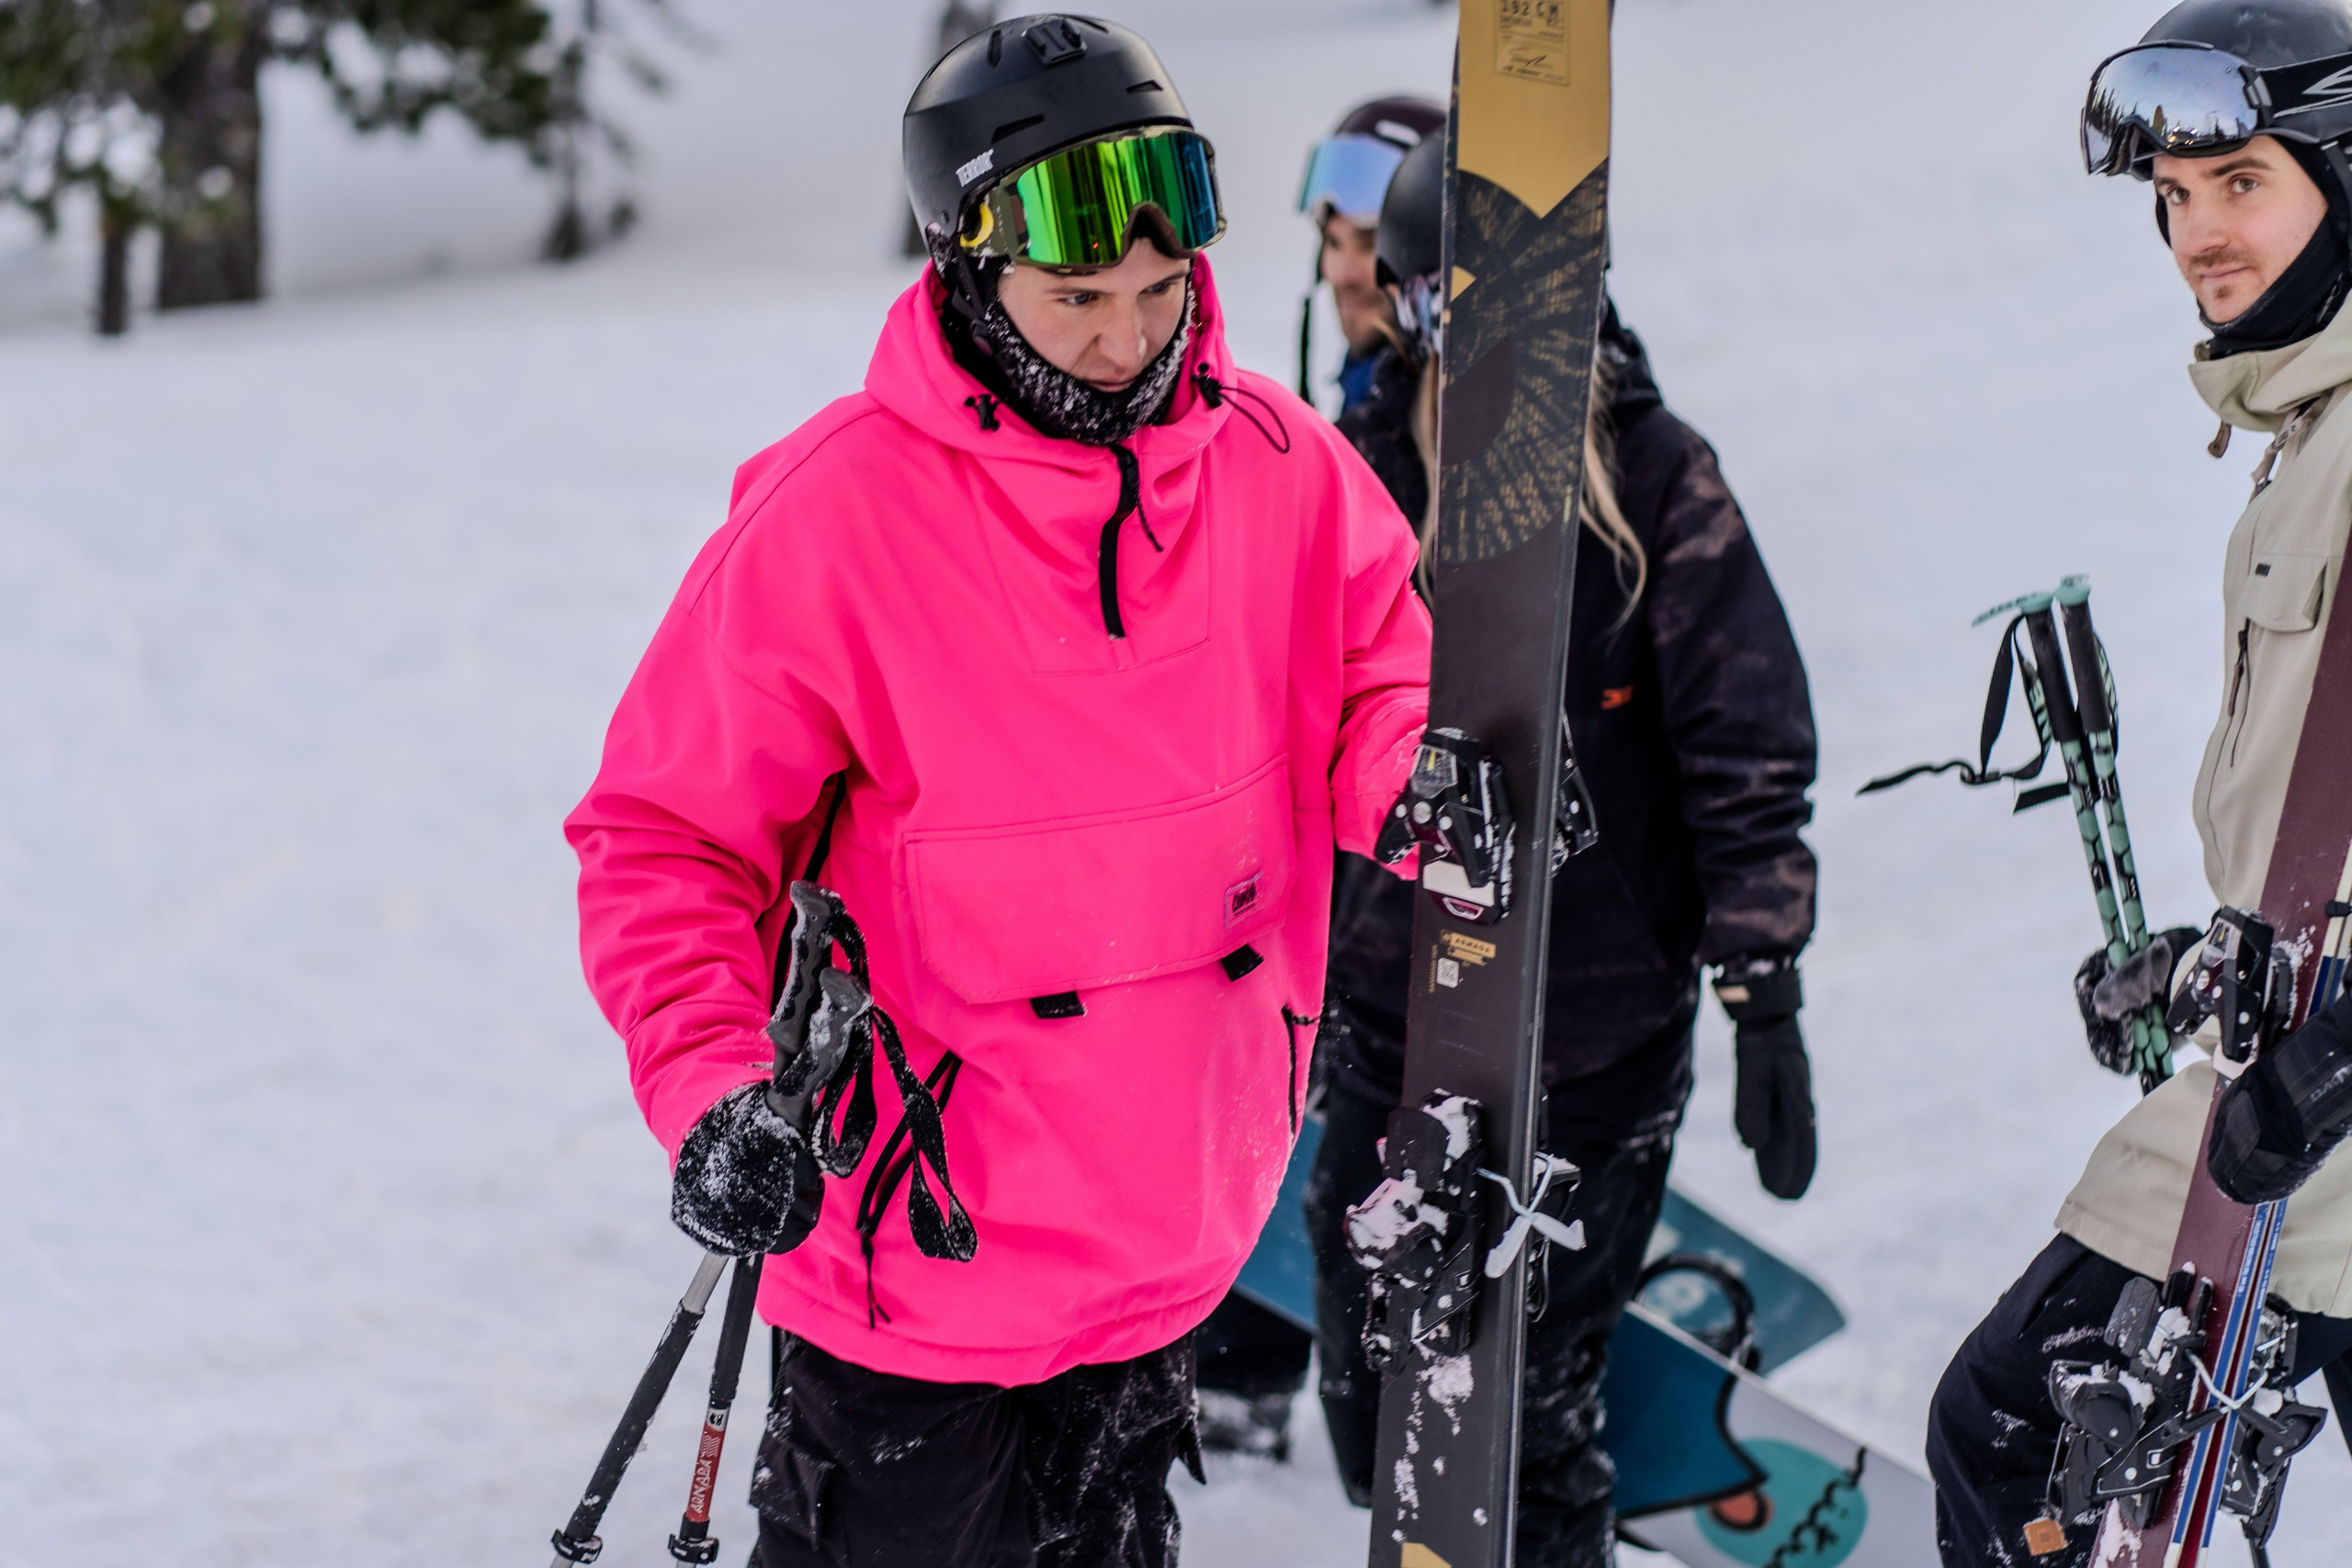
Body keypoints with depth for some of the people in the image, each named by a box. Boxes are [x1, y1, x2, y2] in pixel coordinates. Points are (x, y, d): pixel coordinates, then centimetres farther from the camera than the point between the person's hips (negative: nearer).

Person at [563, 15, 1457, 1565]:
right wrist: (713, 1091, -26)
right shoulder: (833, 514, -17)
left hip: (1177, 1241, 4)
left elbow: (1378, 677, 8)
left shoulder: (1277, 464, -5)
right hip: (927, 1247, -4)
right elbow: (665, 838, -11)